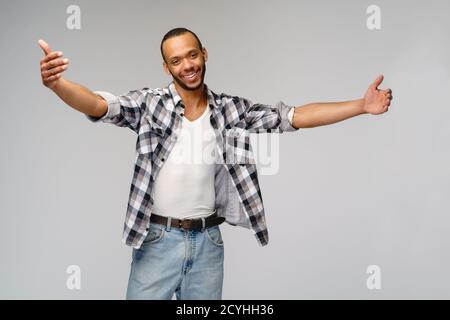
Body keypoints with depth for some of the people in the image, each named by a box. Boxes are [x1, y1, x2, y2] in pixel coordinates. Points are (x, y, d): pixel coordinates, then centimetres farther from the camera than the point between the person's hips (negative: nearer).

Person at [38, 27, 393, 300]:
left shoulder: (231, 109, 0)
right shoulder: (149, 103, -8)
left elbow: (293, 116, -2)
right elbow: (100, 105, -22)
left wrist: (362, 105, -8)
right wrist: (57, 82, -43)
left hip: (208, 241, 3)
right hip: (157, 239, -2)